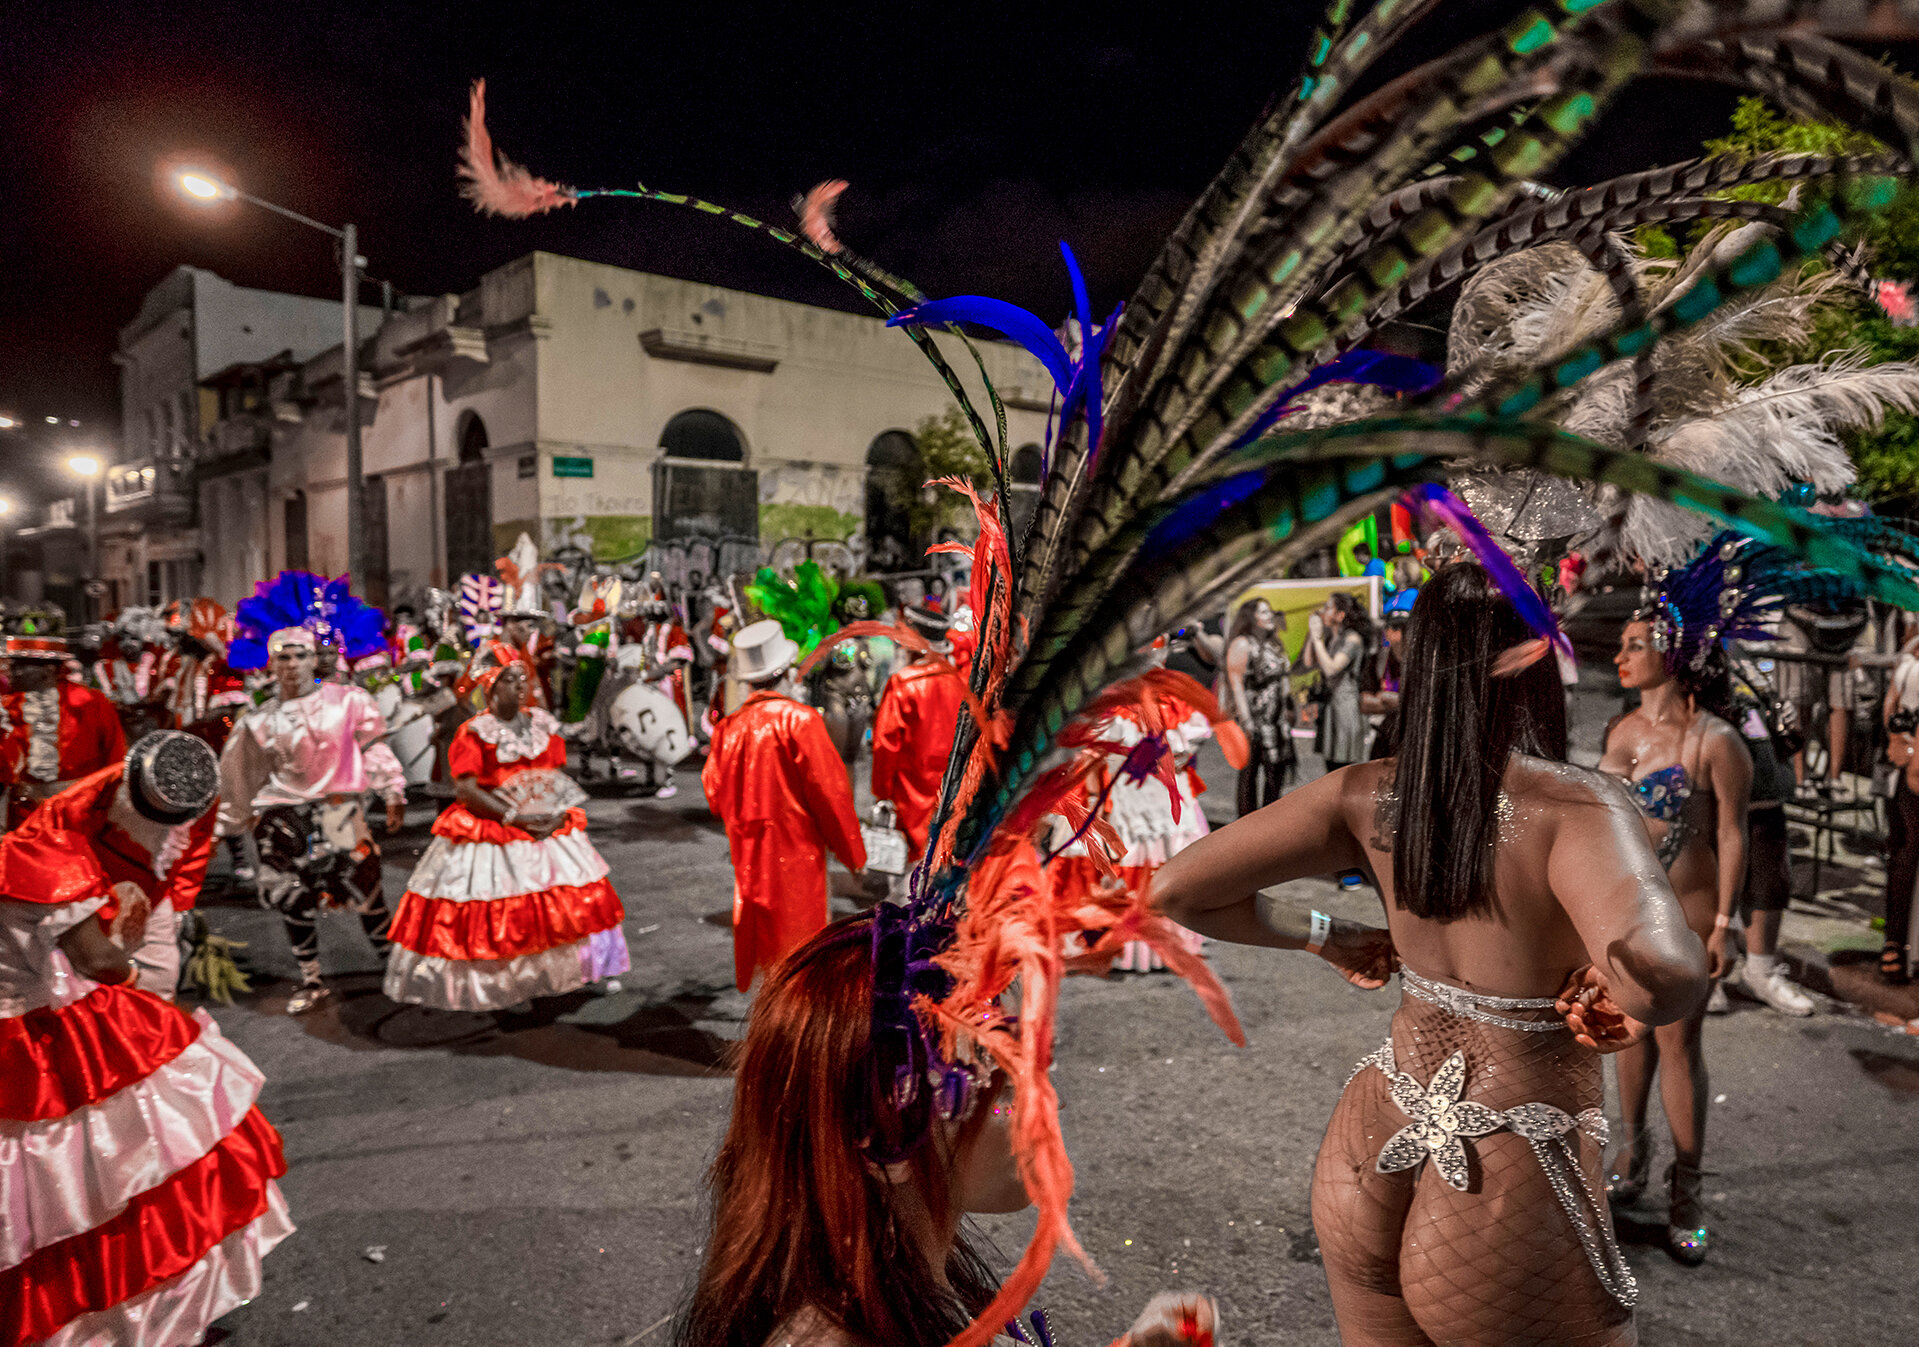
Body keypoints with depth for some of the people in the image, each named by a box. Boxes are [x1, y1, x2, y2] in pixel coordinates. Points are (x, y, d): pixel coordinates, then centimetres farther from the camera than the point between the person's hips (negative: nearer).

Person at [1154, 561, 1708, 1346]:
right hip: (1508, 1214, -5)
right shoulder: (1574, 806, -22)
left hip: (1371, 1162, 5)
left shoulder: (1367, 796, -8)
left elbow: (1175, 890, -6)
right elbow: (1663, 974, -41)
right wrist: (1630, 996, -17)